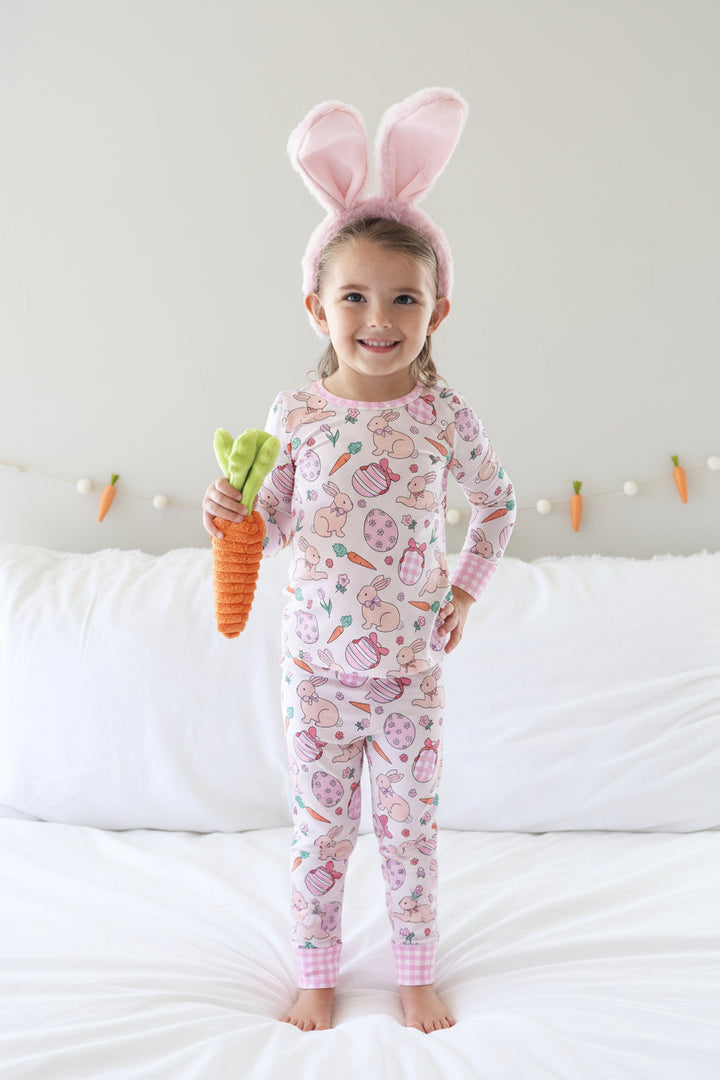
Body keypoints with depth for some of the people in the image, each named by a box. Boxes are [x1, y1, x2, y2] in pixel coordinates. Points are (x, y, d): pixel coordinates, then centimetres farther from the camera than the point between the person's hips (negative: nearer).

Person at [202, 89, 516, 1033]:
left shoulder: (444, 415, -9)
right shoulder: (296, 414, -8)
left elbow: (496, 504, 8)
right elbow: (280, 525, 1)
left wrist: (467, 591, 3)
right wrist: (233, 514, -19)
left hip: (411, 661, 0)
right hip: (318, 659, 0)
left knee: (411, 821, 14)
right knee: (319, 823, 14)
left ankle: (417, 973, 35)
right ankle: (317, 973, 34)